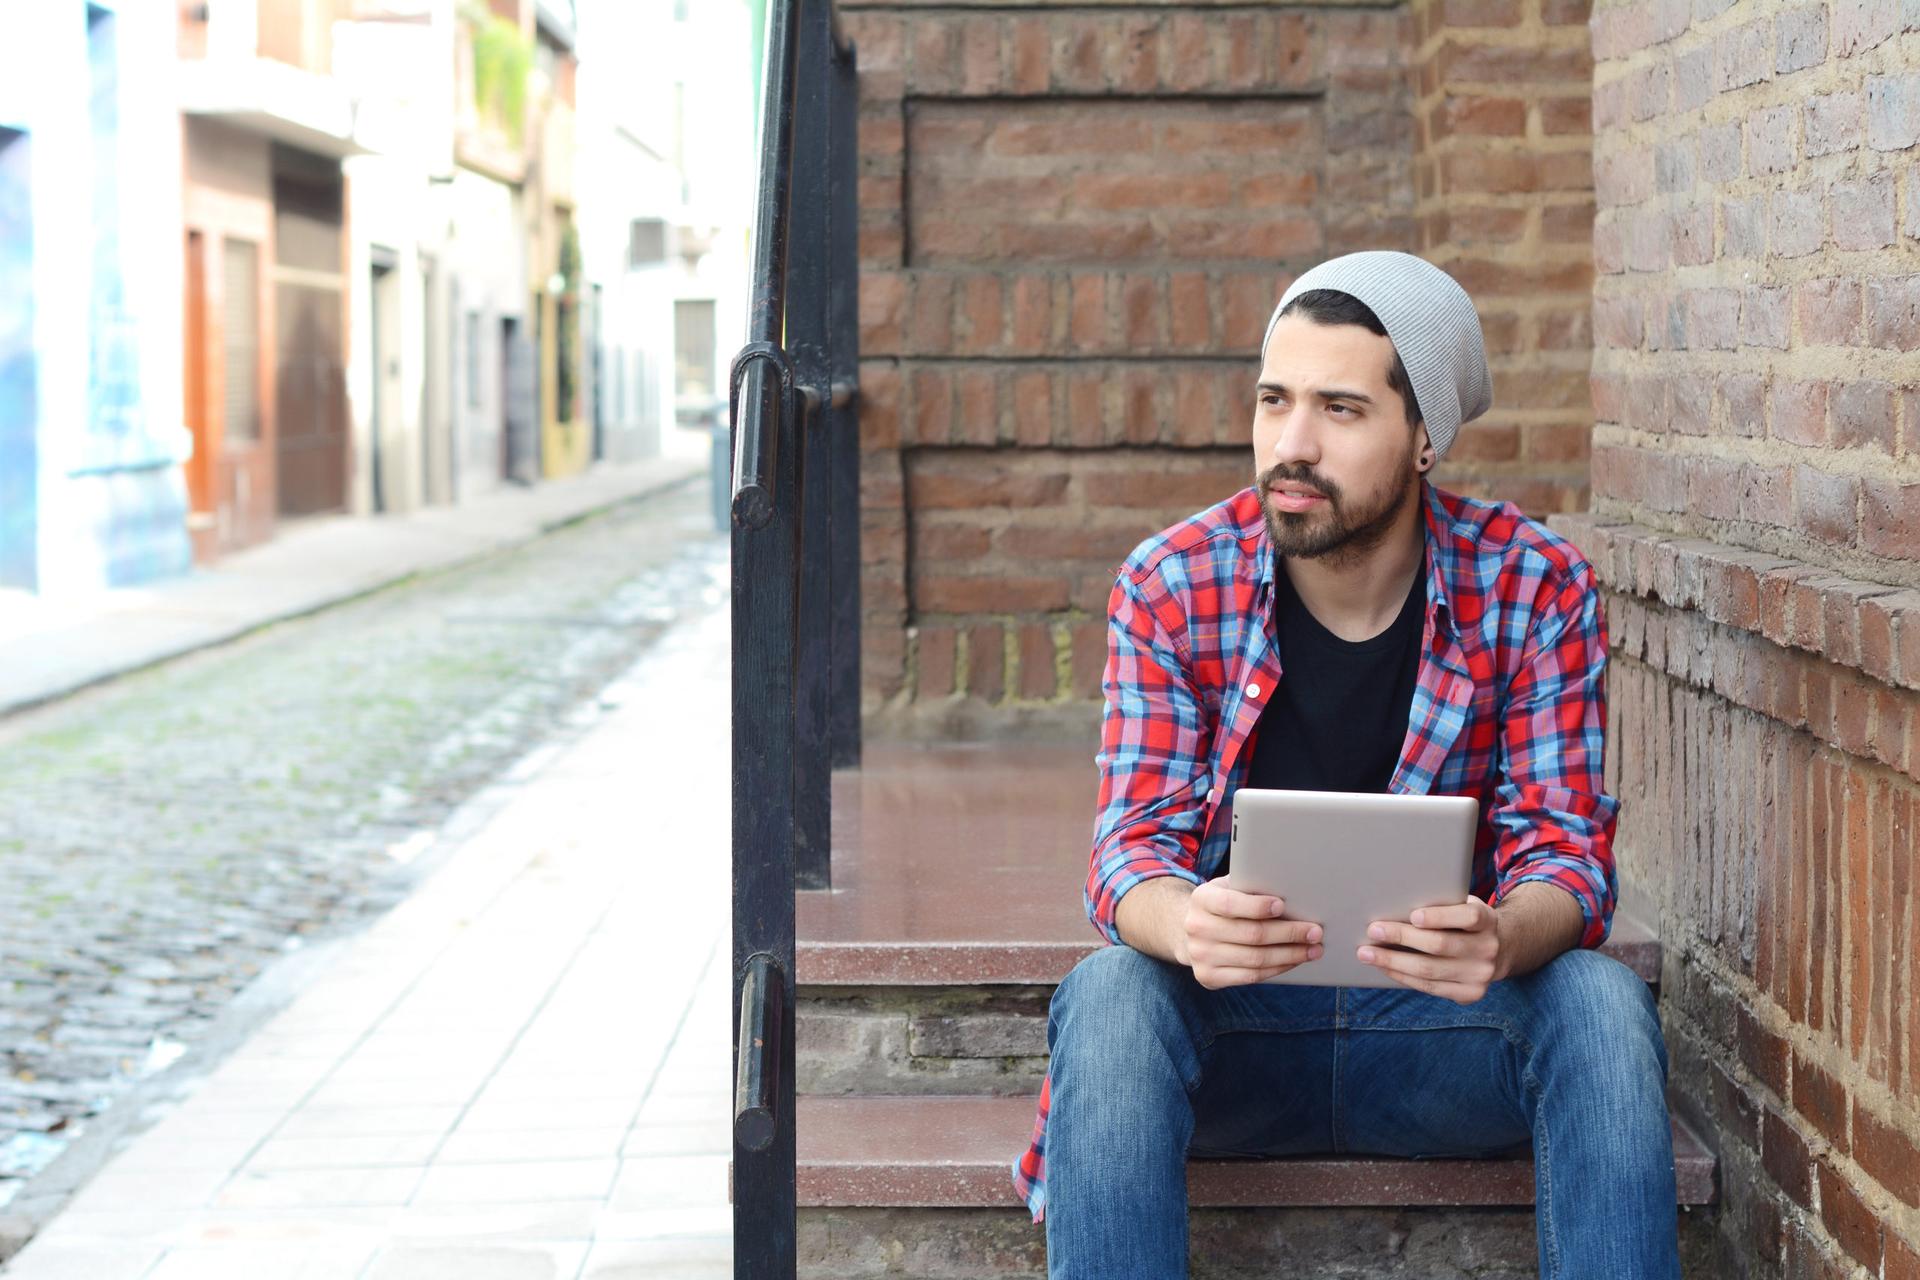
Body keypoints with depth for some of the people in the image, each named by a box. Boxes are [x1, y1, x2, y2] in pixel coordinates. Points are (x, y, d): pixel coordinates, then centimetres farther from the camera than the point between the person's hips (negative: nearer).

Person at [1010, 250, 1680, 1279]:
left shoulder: (1535, 589, -7)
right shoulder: (1171, 588, -7)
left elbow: (1566, 851, -9)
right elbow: (1135, 850, -11)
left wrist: (1503, 940, -35)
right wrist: (1185, 925, -38)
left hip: (1443, 1030, 0)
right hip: (1233, 1027, 0)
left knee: (1601, 1001, -29)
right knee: (1108, 992, -31)